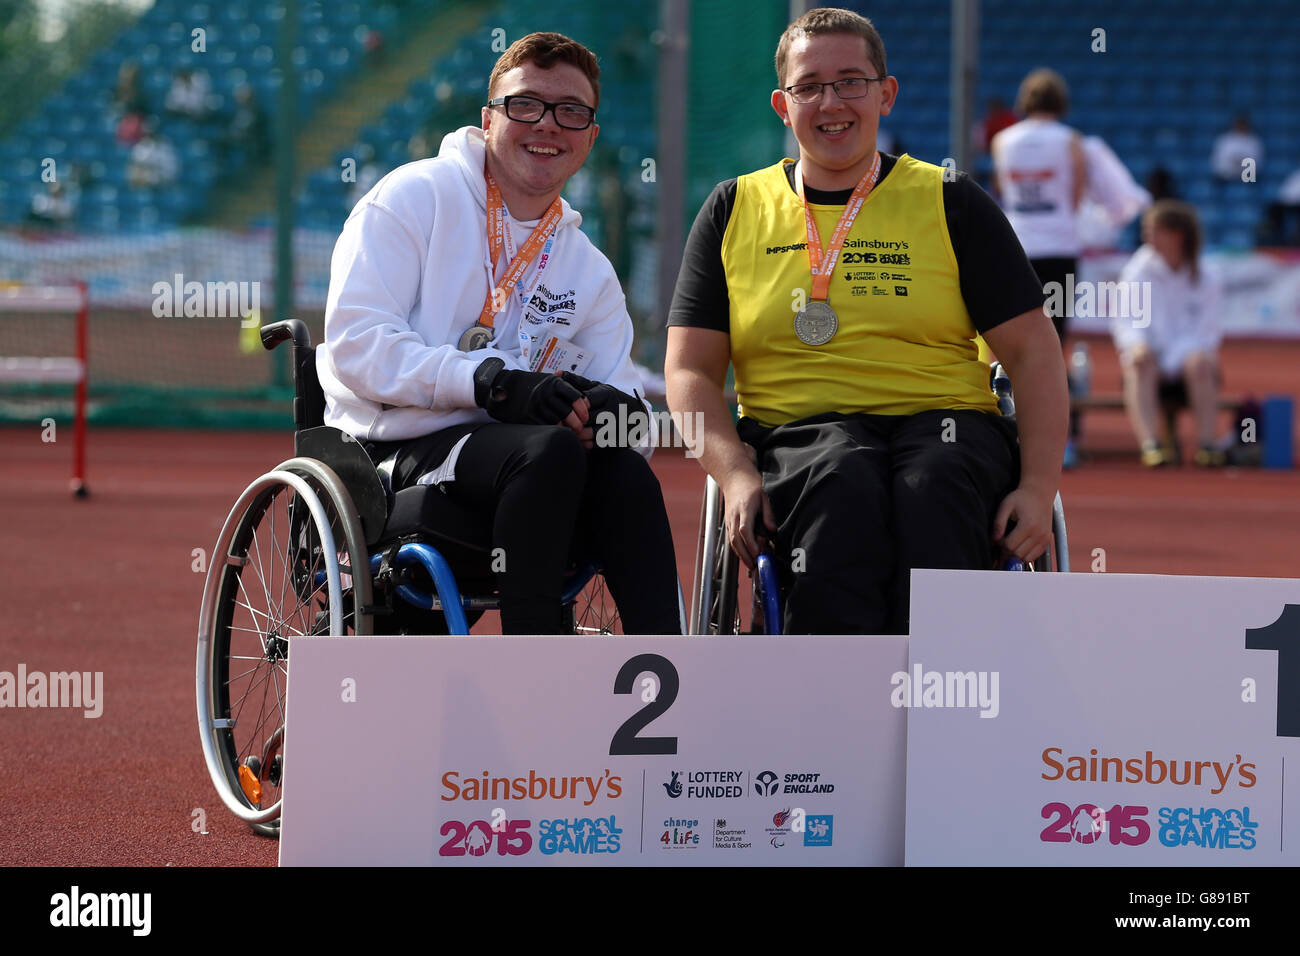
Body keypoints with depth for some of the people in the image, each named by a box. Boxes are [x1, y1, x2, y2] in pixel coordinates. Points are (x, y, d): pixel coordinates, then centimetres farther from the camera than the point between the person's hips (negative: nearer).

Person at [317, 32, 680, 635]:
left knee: (626, 473, -28)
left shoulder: (589, 273, 20)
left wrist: (610, 414, -16)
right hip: (397, 455, -5)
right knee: (549, 450, -34)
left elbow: (624, 414, 11)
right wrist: (491, 381, -21)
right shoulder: (415, 197, 3)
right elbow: (356, 343, -10)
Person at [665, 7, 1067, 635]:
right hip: (797, 435, 0)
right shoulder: (734, 212, 17)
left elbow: (1033, 352, 8)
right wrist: (735, 474, -9)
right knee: (843, 488, -37)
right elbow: (690, 372, 11)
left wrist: (1039, 487, -8)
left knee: (934, 488, -37)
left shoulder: (951, 204, 13)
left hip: (947, 424, 0)